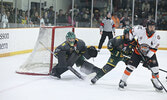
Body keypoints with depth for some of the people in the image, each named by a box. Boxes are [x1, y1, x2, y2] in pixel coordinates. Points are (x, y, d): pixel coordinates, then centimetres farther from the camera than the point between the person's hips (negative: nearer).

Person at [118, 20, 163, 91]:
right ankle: (123, 81, 2)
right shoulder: (141, 30, -22)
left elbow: (153, 50, -16)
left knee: (155, 68, -7)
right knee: (131, 66, -12)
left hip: (149, 53, 2)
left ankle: (156, 83, 16)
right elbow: (132, 31, -3)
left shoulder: (156, 37, -17)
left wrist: (148, 58, -22)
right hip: (138, 51, -2)